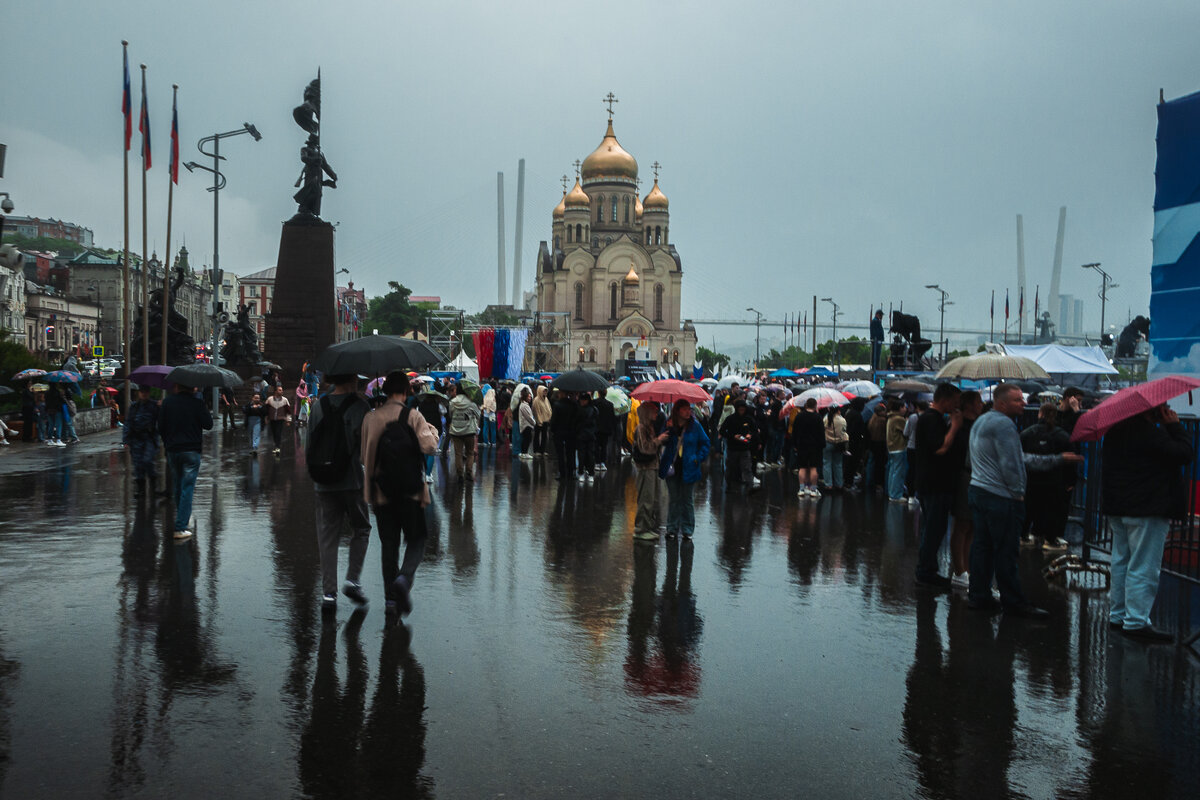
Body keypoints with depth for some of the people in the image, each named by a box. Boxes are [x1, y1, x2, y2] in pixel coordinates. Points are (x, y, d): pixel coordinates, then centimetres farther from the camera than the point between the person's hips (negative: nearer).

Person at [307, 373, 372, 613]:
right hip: (353, 482, -3)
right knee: (361, 530, 16)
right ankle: (353, 580, 6)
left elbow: (309, 449, 8)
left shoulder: (318, 407, 5)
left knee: (327, 537, 8)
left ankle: (328, 593, 7)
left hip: (324, 485, 3)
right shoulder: (360, 406, -8)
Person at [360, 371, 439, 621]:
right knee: (416, 540, 11)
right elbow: (429, 446, -18)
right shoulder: (413, 417, -8)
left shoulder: (370, 418, 3)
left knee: (388, 545, 10)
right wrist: (432, 429, 0)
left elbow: (364, 455, 9)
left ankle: (391, 601, 9)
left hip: (381, 491, 3)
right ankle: (404, 578, -16)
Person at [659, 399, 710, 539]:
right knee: (673, 499, 10)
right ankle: (672, 528, 19)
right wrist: (668, 429, -18)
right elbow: (663, 442, -2)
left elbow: (705, 443, 5)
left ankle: (687, 530, 14)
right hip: (671, 468, 1)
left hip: (688, 469, -1)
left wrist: (699, 458, -6)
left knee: (688, 500, 5)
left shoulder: (695, 426, -3)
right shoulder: (668, 424, 0)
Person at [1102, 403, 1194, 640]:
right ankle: (1136, 621, -2)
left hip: (1117, 508, 9)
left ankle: (1117, 614, 25)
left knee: (1121, 562, 17)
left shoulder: (1116, 430, 8)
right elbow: (1185, 455, -20)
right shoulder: (1150, 433, -20)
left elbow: (1105, 457, 19)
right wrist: (1175, 426, -10)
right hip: (1147, 509, -9)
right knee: (1143, 567, -4)